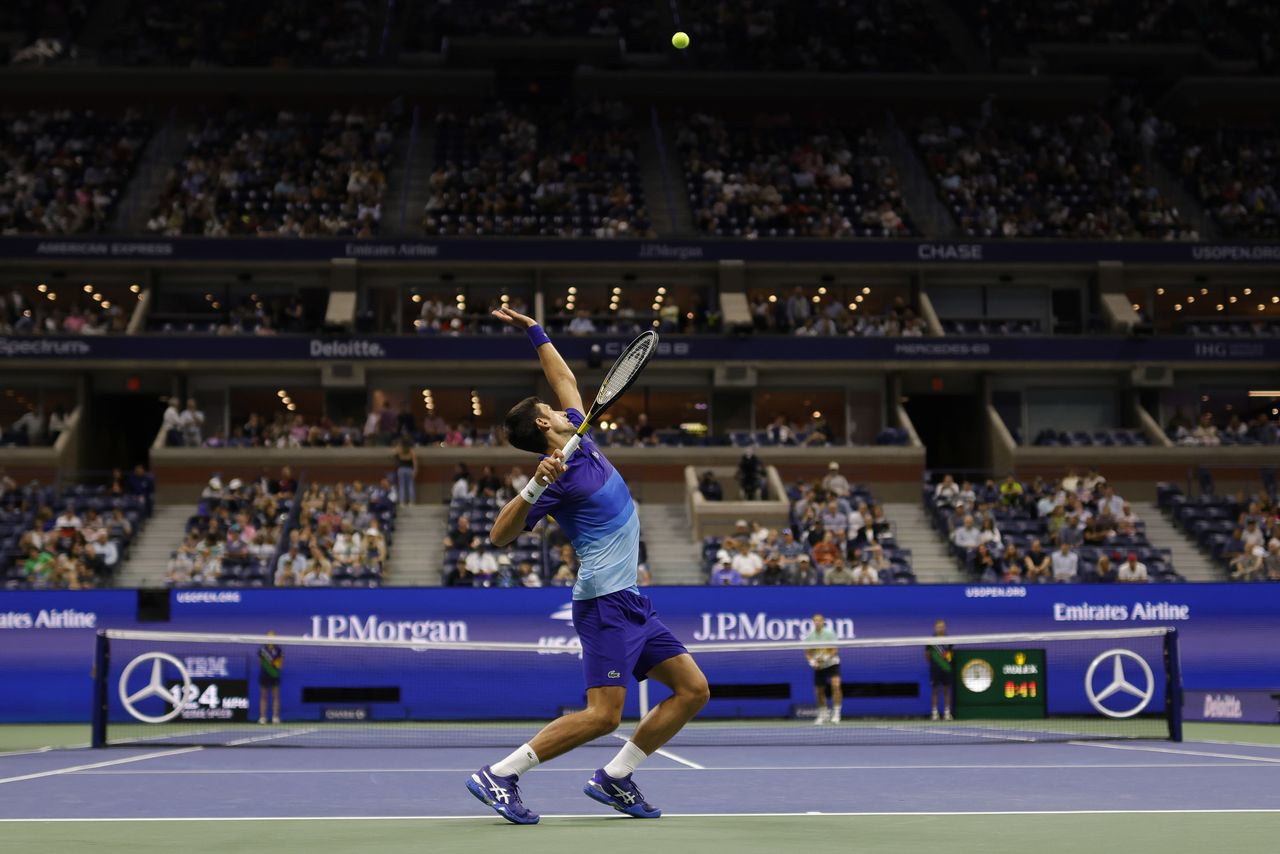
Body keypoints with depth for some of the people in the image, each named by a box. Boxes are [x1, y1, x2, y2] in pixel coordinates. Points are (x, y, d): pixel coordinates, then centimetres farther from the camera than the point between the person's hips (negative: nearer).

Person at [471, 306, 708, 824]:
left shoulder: (582, 439, 13)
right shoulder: (559, 475, -11)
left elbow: (567, 380, 30)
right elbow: (500, 536, -16)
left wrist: (535, 332, 30)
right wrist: (533, 488, -28)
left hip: (631, 603, 9)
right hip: (604, 601, -9)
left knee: (693, 690, 5)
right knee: (603, 714, -17)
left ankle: (613, 778, 7)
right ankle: (500, 775, -9)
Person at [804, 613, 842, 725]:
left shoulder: (830, 634, -11)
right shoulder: (809, 636, -2)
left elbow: (834, 650, -12)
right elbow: (808, 653, 4)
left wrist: (826, 658, -28)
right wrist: (812, 661, -16)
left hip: (832, 664, -3)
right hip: (818, 667, 3)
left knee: (836, 685, -25)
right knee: (819, 691, 8)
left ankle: (836, 713, -19)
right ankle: (823, 715, 29)